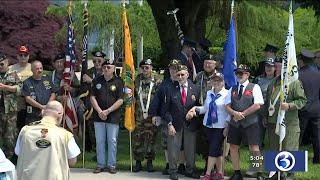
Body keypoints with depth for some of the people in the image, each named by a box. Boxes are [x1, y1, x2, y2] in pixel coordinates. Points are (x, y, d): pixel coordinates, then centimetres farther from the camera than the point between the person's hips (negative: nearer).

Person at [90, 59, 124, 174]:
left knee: (112, 141, 1)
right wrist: (99, 111, -9)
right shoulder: (97, 81, 7)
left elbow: (120, 100, -5)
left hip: (113, 116, -3)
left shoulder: (118, 82, -1)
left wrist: (107, 111, -12)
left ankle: (112, 165, 9)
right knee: (99, 141, 6)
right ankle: (100, 165, 14)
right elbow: (92, 97, 4)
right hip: (98, 116, 3)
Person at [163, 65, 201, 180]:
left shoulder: (195, 89, 2)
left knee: (190, 149, 9)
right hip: (175, 124, -1)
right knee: (173, 148, 2)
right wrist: (169, 124, -9)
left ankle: (190, 170, 25)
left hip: (191, 124, 1)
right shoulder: (170, 89, -1)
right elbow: (167, 109, -2)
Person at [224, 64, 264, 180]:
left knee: (254, 148, -10)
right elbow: (227, 106, 9)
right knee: (233, 147, 6)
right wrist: (235, 113, -12)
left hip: (250, 122, -5)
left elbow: (257, 105, -10)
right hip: (235, 123, 5)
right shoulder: (232, 89, 15)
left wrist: (242, 114, -11)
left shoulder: (254, 87, 0)